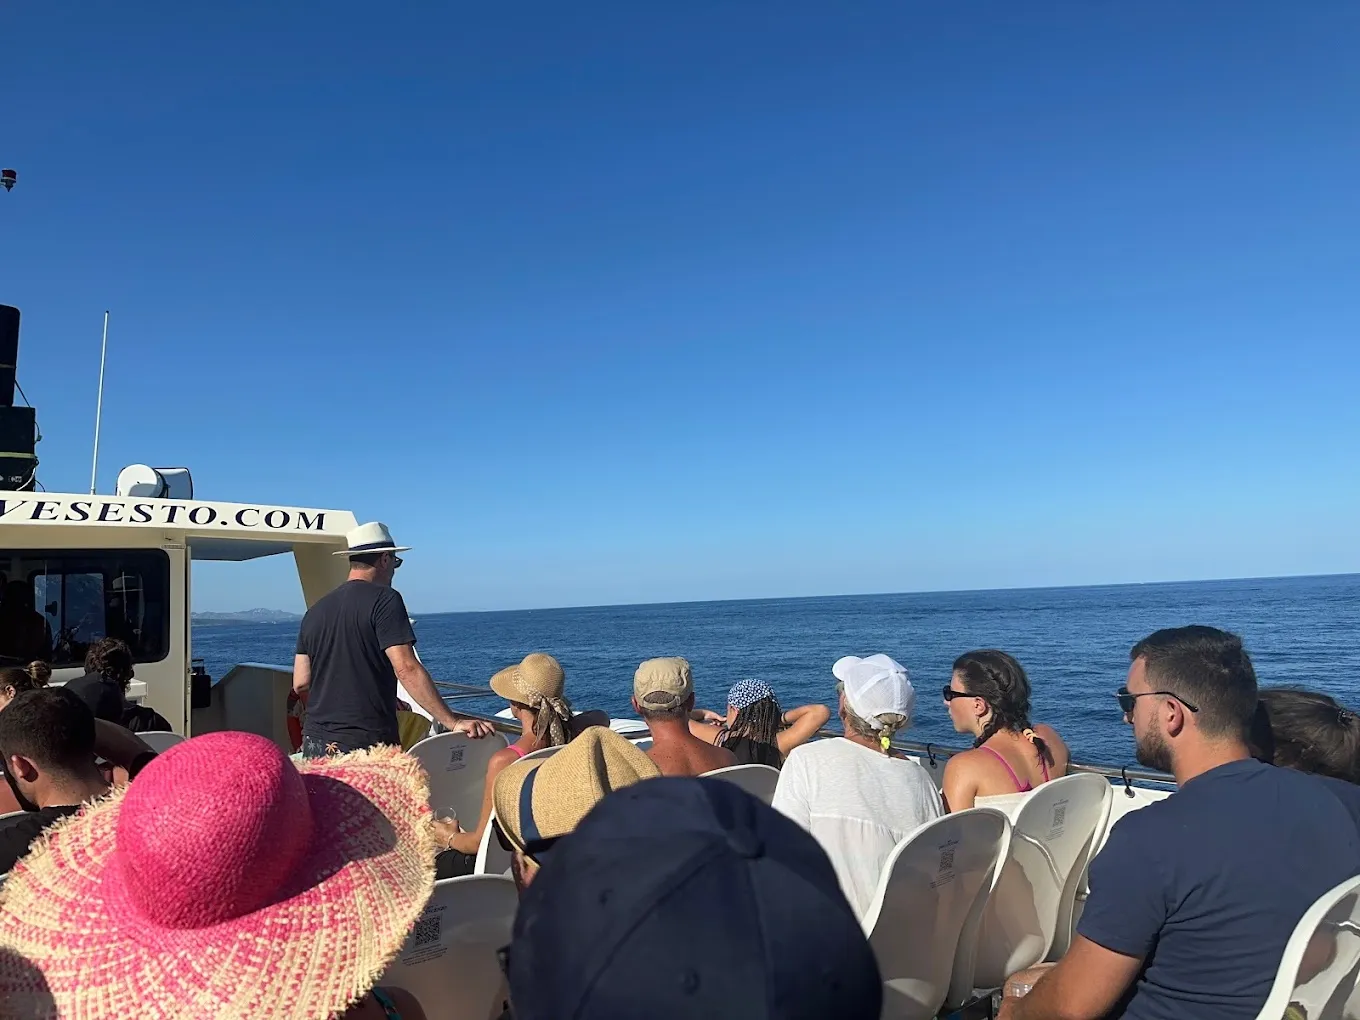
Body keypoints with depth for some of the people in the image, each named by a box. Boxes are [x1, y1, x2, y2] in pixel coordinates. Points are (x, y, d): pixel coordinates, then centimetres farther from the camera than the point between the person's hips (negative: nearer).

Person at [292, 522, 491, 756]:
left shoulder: (315, 611, 11)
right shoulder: (384, 599, -8)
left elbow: (301, 684, 12)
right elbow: (406, 669, -18)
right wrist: (453, 722, -20)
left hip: (315, 741, 7)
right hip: (368, 743, -6)